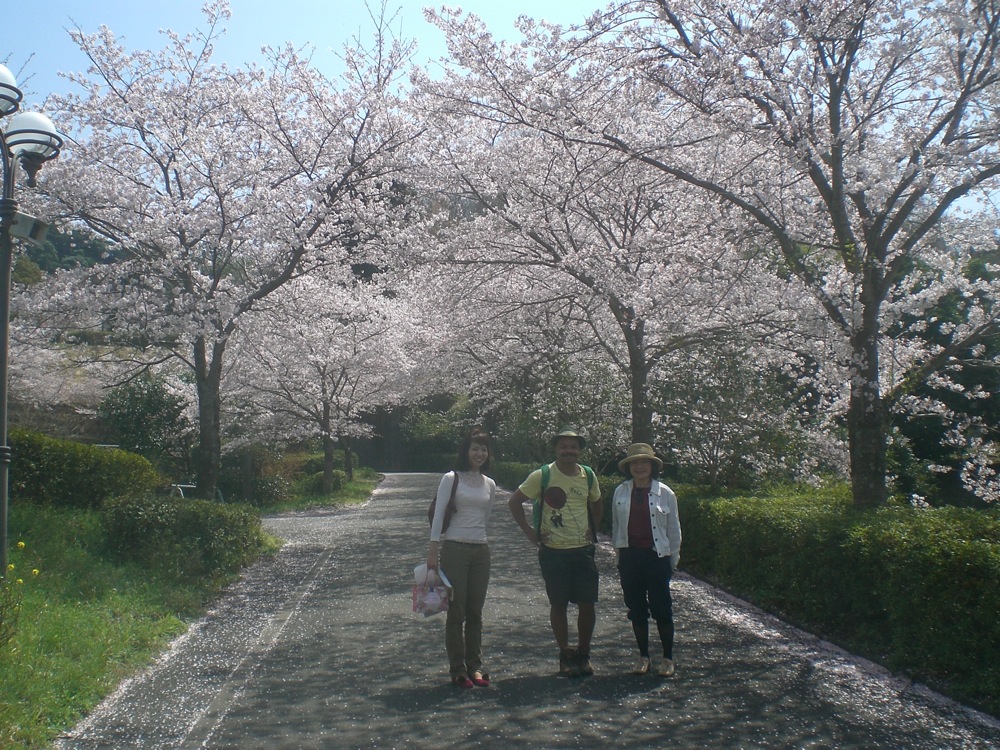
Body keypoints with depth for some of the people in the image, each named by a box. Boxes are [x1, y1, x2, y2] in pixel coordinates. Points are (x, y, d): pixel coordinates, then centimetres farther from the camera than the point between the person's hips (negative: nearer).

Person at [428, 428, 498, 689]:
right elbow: (438, 515, -7)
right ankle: (457, 669, 9)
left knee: (475, 612, 9)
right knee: (456, 611, 1)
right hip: (454, 549, -4)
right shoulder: (451, 479, -4)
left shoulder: (490, 484, 10)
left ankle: (475, 666, 18)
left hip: (480, 550, 4)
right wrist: (434, 550, -12)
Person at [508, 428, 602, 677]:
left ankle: (583, 655, 20)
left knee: (588, 604, 2)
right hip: (553, 552, -3)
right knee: (559, 605, 5)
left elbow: (596, 503, 21)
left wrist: (593, 529, 9)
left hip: (583, 550, 3)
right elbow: (515, 502, -3)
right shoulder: (542, 476, -9)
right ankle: (565, 655, 19)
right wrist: (529, 532, -7)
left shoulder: (588, 475, 3)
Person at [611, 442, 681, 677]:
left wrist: (673, 559, 3)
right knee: (636, 608, 9)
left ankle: (668, 658, 15)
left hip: (657, 555, -2)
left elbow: (673, 528, 3)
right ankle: (643, 656, 22)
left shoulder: (665, 493, -2)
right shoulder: (620, 492, 4)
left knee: (661, 608, 1)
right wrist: (619, 552, 11)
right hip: (630, 556, 3)